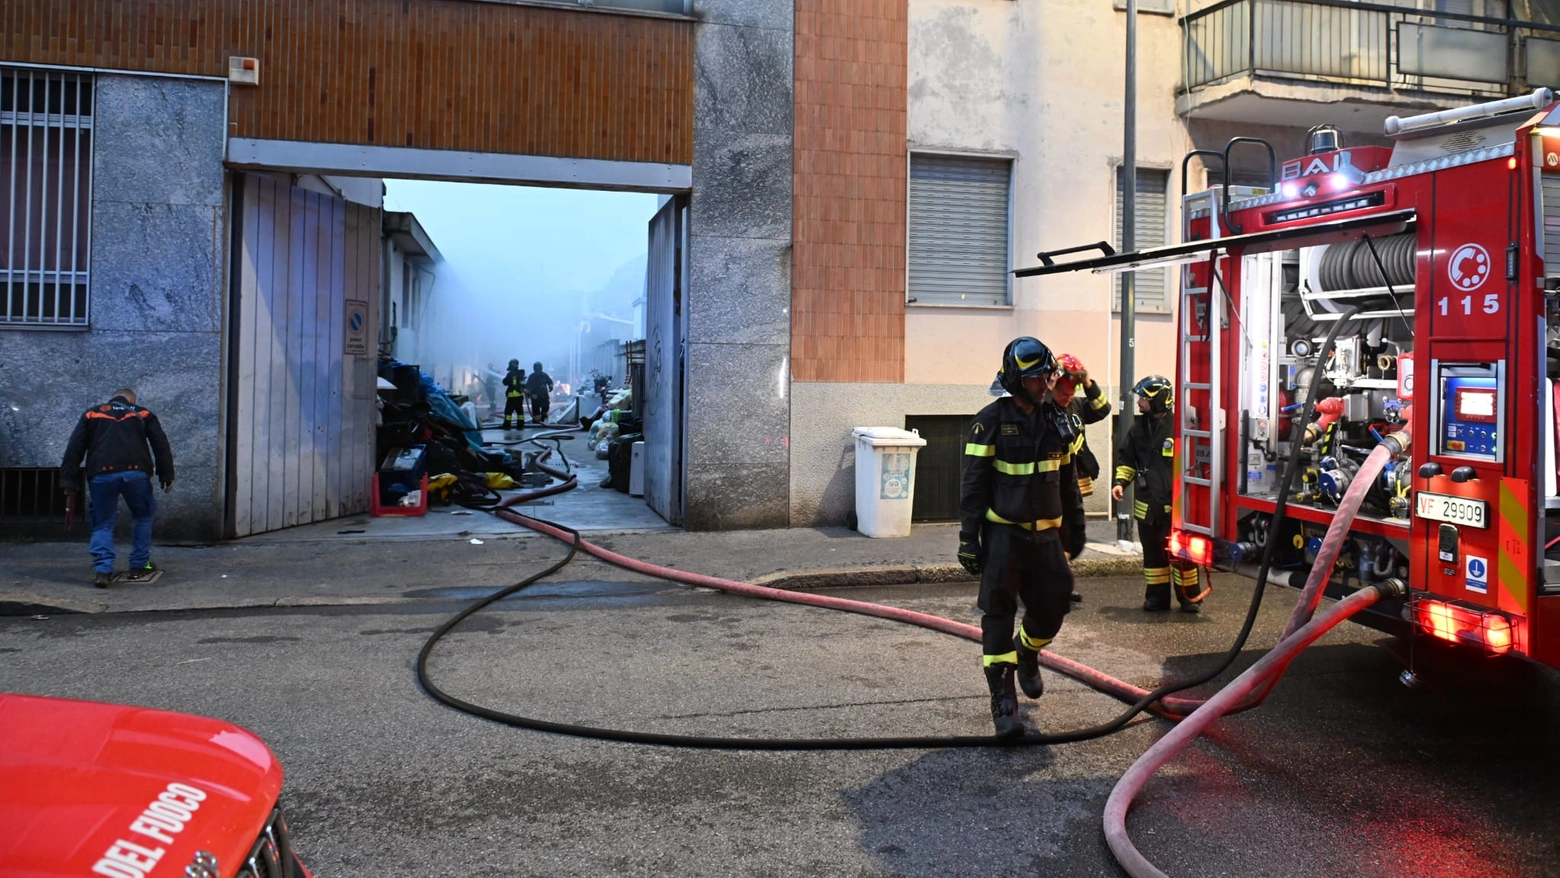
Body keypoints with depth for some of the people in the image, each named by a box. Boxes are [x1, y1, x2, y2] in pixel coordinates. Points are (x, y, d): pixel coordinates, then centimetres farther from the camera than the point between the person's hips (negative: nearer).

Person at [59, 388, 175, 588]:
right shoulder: (143, 414, 24)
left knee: (103, 523, 12)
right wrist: (166, 476, 11)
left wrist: (70, 485, 15)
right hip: (136, 472, 0)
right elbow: (161, 445, 13)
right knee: (142, 517, 20)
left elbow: (74, 449, 17)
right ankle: (139, 567, 19)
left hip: (102, 474, 0)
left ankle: (102, 570, -3)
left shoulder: (91, 414, 25)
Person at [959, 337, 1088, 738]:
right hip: (1003, 535, -5)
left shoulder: (1056, 420, 7)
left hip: (1046, 535, 5)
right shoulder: (992, 420, -8)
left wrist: (1076, 527, 18)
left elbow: (1068, 480, 16)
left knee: (1052, 605, 7)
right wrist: (968, 538, -13)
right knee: (999, 612, -3)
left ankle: (1027, 655, 40)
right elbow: (973, 483, -9)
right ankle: (1003, 699, 2)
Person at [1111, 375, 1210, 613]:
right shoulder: (1139, 428, 8)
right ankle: (1157, 597, 21)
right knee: (1153, 552, 12)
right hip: (1147, 504, 6)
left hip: (1176, 504, -6)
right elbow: (1126, 458, 17)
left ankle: (1189, 596, 15)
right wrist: (1121, 482, 3)